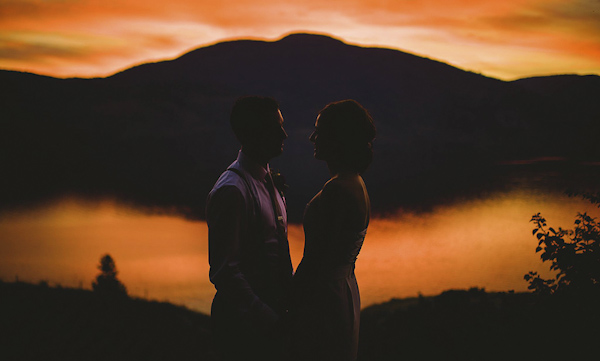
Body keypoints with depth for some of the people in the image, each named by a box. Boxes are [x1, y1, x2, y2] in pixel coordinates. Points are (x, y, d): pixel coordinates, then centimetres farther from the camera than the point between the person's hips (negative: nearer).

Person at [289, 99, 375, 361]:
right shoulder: (357, 184, 10)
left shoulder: (336, 190, -21)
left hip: (324, 300, -10)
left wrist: (292, 307, -14)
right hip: (345, 293, 10)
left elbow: (316, 259, -21)